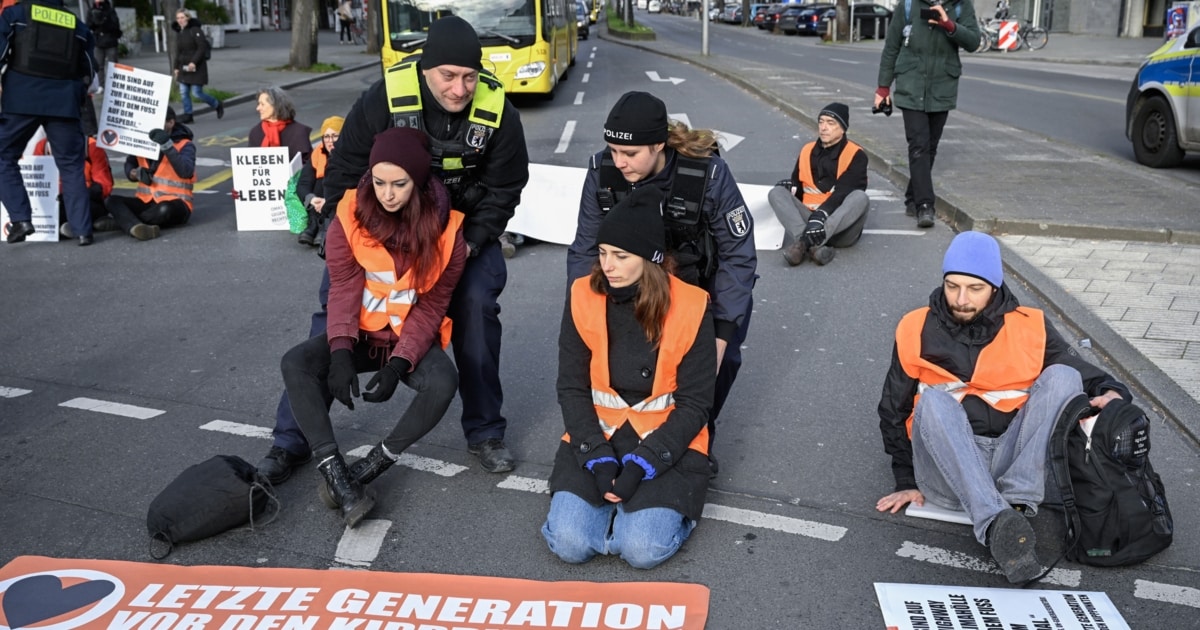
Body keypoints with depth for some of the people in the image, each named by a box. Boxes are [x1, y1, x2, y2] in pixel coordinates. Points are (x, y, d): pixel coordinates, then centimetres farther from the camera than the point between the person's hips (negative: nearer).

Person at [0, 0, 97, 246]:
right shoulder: (78, 25, 14)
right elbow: (88, 72, 16)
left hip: (20, 100, -2)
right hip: (64, 103, 2)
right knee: (71, 165, 8)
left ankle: (21, 218, 0)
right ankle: (83, 229, 2)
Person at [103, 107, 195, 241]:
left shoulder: (185, 145, -4)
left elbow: (186, 172, -22)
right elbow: (129, 164, 20)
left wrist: (167, 146, -31)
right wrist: (135, 173, -4)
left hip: (173, 203, -5)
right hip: (145, 202, 5)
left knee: (165, 210, -38)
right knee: (113, 201, -20)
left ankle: (123, 221, -19)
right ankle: (137, 228, -47)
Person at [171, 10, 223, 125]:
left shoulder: (195, 30, -10)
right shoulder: (179, 33, 13)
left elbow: (202, 48, -17)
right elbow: (178, 53, 19)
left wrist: (194, 62, -24)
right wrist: (176, 67, 14)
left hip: (197, 67, -7)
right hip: (184, 68, 7)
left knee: (197, 93, -6)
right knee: (183, 92, 1)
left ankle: (218, 105, 16)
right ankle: (188, 116, 7)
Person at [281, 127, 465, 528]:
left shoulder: (445, 228, -15)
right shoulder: (351, 215, -11)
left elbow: (431, 307, -12)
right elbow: (342, 289, -12)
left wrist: (399, 364, -25)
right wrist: (340, 352, -28)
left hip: (413, 337, -2)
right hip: (362, 332, 2)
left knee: (443, 384, -33)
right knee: (295, 363, -23)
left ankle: (372, 465, -17)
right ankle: (334, 470, -27)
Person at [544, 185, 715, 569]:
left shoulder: (691, 308, -12)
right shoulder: (584, 297, -6)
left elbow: (694, 404, -9)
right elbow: (572, 389, -3)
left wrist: (641, 466, -18)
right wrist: (598, 458, -15)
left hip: (667, 443, -2)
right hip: (594, 439, 2)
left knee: (643, 549, -21)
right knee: (570, 543, -17)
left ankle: (659, 504, 11)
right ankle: (614, 504, 13)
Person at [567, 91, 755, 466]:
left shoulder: (709, 174, -28)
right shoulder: (602, 172, -20)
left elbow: (738, 256, -20)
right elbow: (585, 250, -10)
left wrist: (722, 333, -25)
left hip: (706, 286, -1)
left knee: (717, 358, -18)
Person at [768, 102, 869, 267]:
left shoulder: (855, 155, -3)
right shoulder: (807, 151, 12)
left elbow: (844, 192, -16)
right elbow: (796, 186, 13)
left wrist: (822, 214, -32)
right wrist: (791, 187, -13)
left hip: (841, 228, -3)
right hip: (808, 219, 4)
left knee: (860, 197, -30)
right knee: (777, 193, -15)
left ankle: (805, 242, -45)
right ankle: (815, 246, -39)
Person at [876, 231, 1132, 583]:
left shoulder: (1030, 327, 7)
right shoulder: (918, 330, 5)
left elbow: (1084, 375, 9)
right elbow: (895, 411, 11)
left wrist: (1112, 393, -15)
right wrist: (907, 482, 6)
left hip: (1014, 460, 2)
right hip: (948, 469, -1)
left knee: (1062, 376, -16)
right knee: (933, 398, -30)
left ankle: (1016, 502, -31)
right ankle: (994, 524, -47)